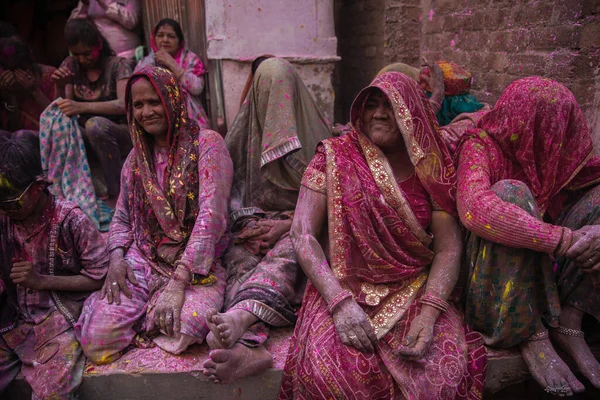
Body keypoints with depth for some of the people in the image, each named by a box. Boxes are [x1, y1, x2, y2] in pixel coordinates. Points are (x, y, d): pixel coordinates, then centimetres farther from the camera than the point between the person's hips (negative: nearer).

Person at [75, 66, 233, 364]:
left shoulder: (206, 143, -5)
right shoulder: (136, 158, 14)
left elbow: (211, 216, -16)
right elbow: (122, 218, 18)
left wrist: (178, 282, -23)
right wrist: (116, 258, -4)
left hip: (195, 264, -3)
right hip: (142, 262, 3)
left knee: (182, 329, -32)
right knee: (96, 339, -18)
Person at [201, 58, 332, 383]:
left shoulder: (315, 128, 11)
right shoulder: (245, 129, 19)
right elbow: (231, 184, 11)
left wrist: (287, 225, -13)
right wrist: (246, 223, -10)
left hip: (298, 225, -2)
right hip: (253, 223, 2)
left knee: (284, 254, -38)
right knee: (240, 259, -32)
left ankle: (239, 316, -67)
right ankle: (249, 343, -60)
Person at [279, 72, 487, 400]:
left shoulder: (430, 169, 5)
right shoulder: (335, 156, 0)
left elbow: (449, 247, -2)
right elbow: (303, 235, -6)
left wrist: (428, 314, -19)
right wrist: (340, 302, -19)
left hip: (415, 292, 2)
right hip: (343, 289, -2)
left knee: (448, 368, -25)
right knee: (332, 371, -31)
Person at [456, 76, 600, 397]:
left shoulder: (556, 149, 3)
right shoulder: (481, 145, -15)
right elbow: (473, 208, -35)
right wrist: (563, 240, -36)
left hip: (541, 270, 6)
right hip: (494, 272, -6)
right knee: (510, 192, -29)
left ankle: (568, 322, -12)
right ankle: (531, 335, -22)